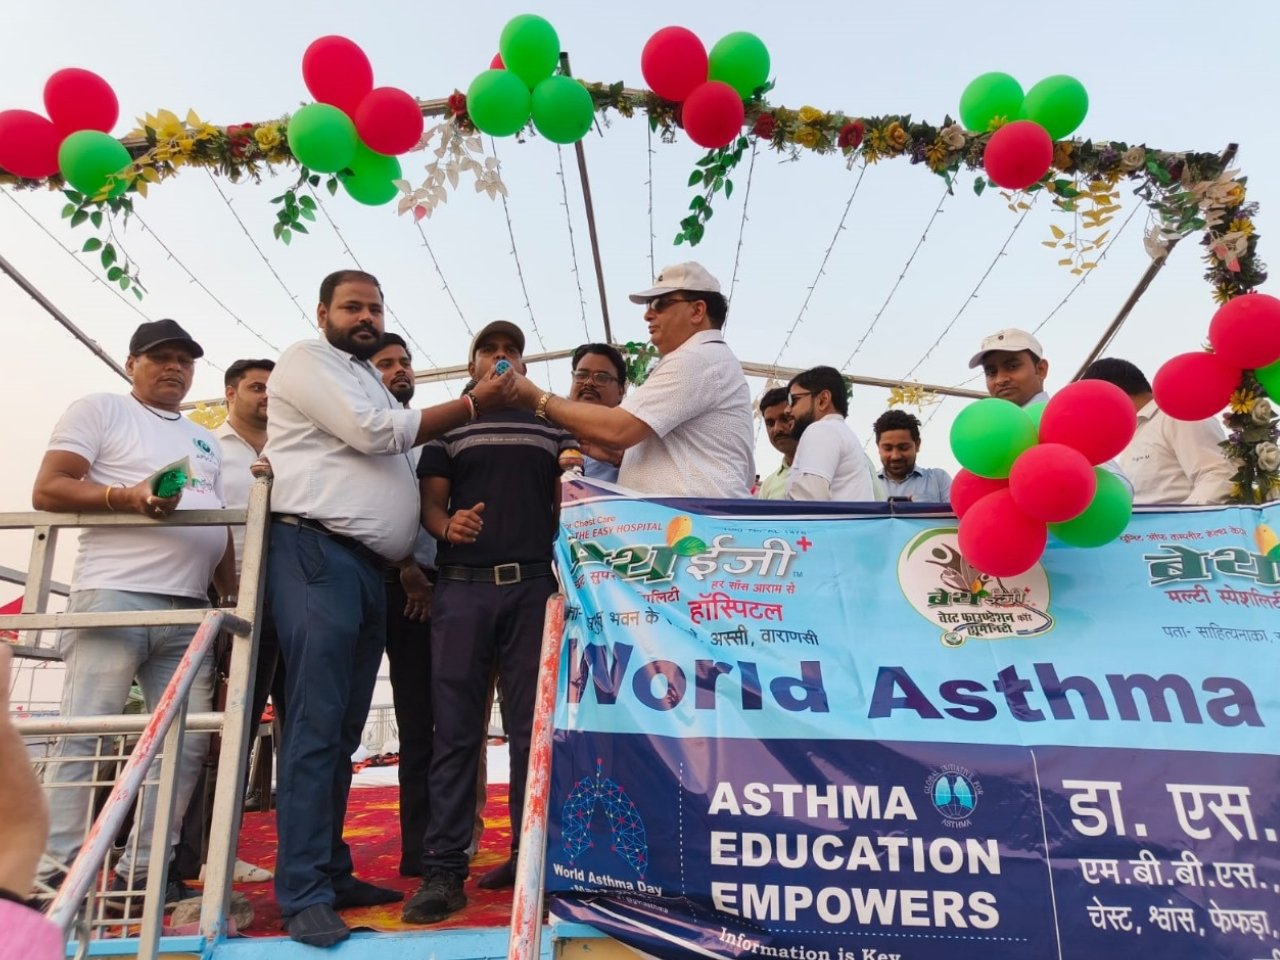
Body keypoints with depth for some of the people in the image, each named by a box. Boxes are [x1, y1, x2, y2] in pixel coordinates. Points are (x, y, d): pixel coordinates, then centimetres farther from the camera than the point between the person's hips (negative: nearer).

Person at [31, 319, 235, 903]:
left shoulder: (206, 442, 24)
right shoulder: (99, 411, 6)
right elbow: (47, 490, -4)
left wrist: (233, 602, 12)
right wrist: (129, 497, -19)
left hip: (190, 610, 6)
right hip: (114, 595, -6)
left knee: (187, 742, 2)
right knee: (83, 735, -6)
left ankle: (145, 870, 10)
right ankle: (60, 870, 2)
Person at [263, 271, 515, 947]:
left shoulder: (368, 384, 27)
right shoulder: (307, 361, 2)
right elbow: (373, 432, -12)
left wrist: (412, 557, 11)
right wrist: (473, 403, -7)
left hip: (367, 566, 8)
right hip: (318, 555, -8)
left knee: (344, 729, 8)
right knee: (316, 727, -11)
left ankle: (330, 873, 15)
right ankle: (304, 895, -6)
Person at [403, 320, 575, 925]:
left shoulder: (551, 428, 17)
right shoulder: (448, 428, 15)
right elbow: (430, 502, 7)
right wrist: (447, 527, -14)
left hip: (533, 585, 1)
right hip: (462, 586, 0)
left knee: (531, 727, 3)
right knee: (455, 729, -2)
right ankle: (443, 869, 2)